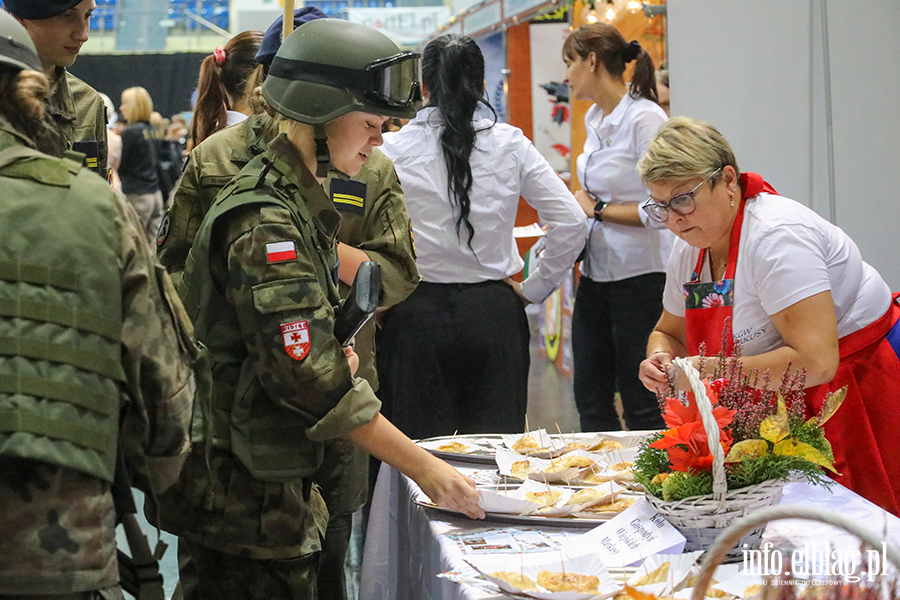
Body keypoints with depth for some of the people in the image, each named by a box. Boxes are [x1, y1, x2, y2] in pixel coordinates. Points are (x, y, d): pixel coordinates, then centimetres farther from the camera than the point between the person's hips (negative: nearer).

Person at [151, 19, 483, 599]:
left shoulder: (297, 201, 11)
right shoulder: (265, 220, -20)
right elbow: (309, 377, -25)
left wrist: (335, 364, 1)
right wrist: (426, 469, -22)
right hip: (242, 489, -10)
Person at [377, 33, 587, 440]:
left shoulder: (395, 149, -4)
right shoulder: (511, 144, 1)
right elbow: (571, 223, -1)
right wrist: (532, 290, 7)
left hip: (419, 314, -1)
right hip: (494, 311, 2)